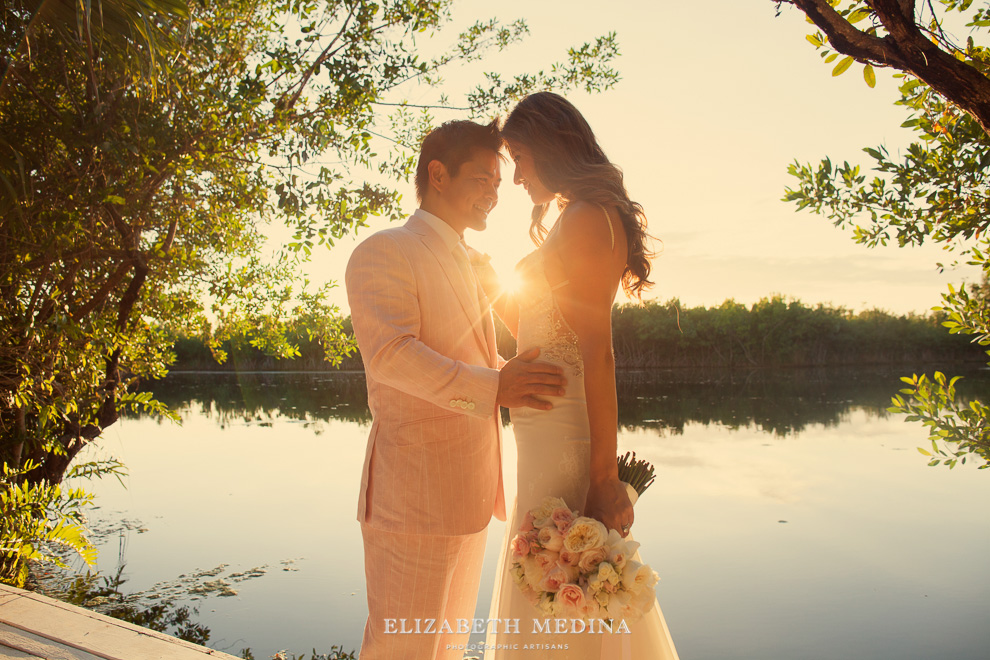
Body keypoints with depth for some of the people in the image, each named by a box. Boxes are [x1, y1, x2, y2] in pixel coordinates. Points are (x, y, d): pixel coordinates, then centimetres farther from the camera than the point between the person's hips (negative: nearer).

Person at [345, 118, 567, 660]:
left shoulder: (469, 264, 21)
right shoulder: (384, 251, -8)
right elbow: (389, 353, -24)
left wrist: (519, 374, 11)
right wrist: (490, 386, -33)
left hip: (471, 490, 9)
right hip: (415, 489, -9)